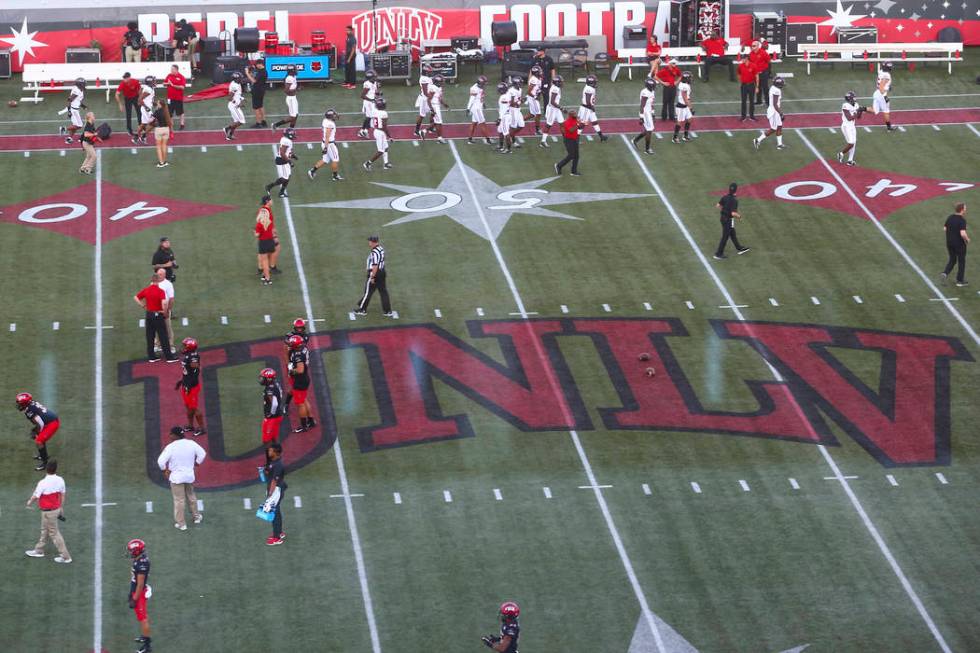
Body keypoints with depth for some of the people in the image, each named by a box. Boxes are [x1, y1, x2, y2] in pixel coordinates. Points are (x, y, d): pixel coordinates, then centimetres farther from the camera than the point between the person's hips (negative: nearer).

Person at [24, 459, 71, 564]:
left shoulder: (43, 483, -27)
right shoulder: (60, 480, -9)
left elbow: (35, 497, -15)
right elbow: (63, 495, 3)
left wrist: (29, 502, 7)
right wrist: (61, 508, 18)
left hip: (48, 512, -7)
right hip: (56, 509, 7)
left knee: (54, 534, 6)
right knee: (45, 530, 25)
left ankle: (65, 557, 13)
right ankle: (39, 550, 42)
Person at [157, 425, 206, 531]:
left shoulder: (170, 447, -19)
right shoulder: (191, 444, -6)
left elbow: (161, 461, -23)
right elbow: (202, 454, 7)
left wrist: (164, 471, -5)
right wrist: (195, 465, 17)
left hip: (176, 476, -4)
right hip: (190, 475, 4)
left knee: (179, 500, 7)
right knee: (191, 497, 25)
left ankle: (181, 524, 15)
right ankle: (196, 516, 39)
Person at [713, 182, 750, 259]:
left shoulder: (725, 197, -3)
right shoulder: (734, 201, -25)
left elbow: (718, 206, 4)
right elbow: (733, 213, -29)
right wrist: (739, 216, -9)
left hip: (723, 217, 8)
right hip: (729, 220, -8)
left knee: (733, 234, 23)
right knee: (725, 237, 3)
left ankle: (739, 248, 38)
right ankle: (718, 254, 10)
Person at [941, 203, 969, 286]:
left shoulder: (950, 218, 0)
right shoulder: (962, 220, -22)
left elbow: (945, 228, 9)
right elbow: (963, 234, -30)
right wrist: (967, 239, -11)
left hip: (949, 242, 6)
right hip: (959, 244, -6)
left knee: (952, 259, 21)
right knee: (961, 261, 10)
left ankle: (945, 273, 0)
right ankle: (960, 281, 18)